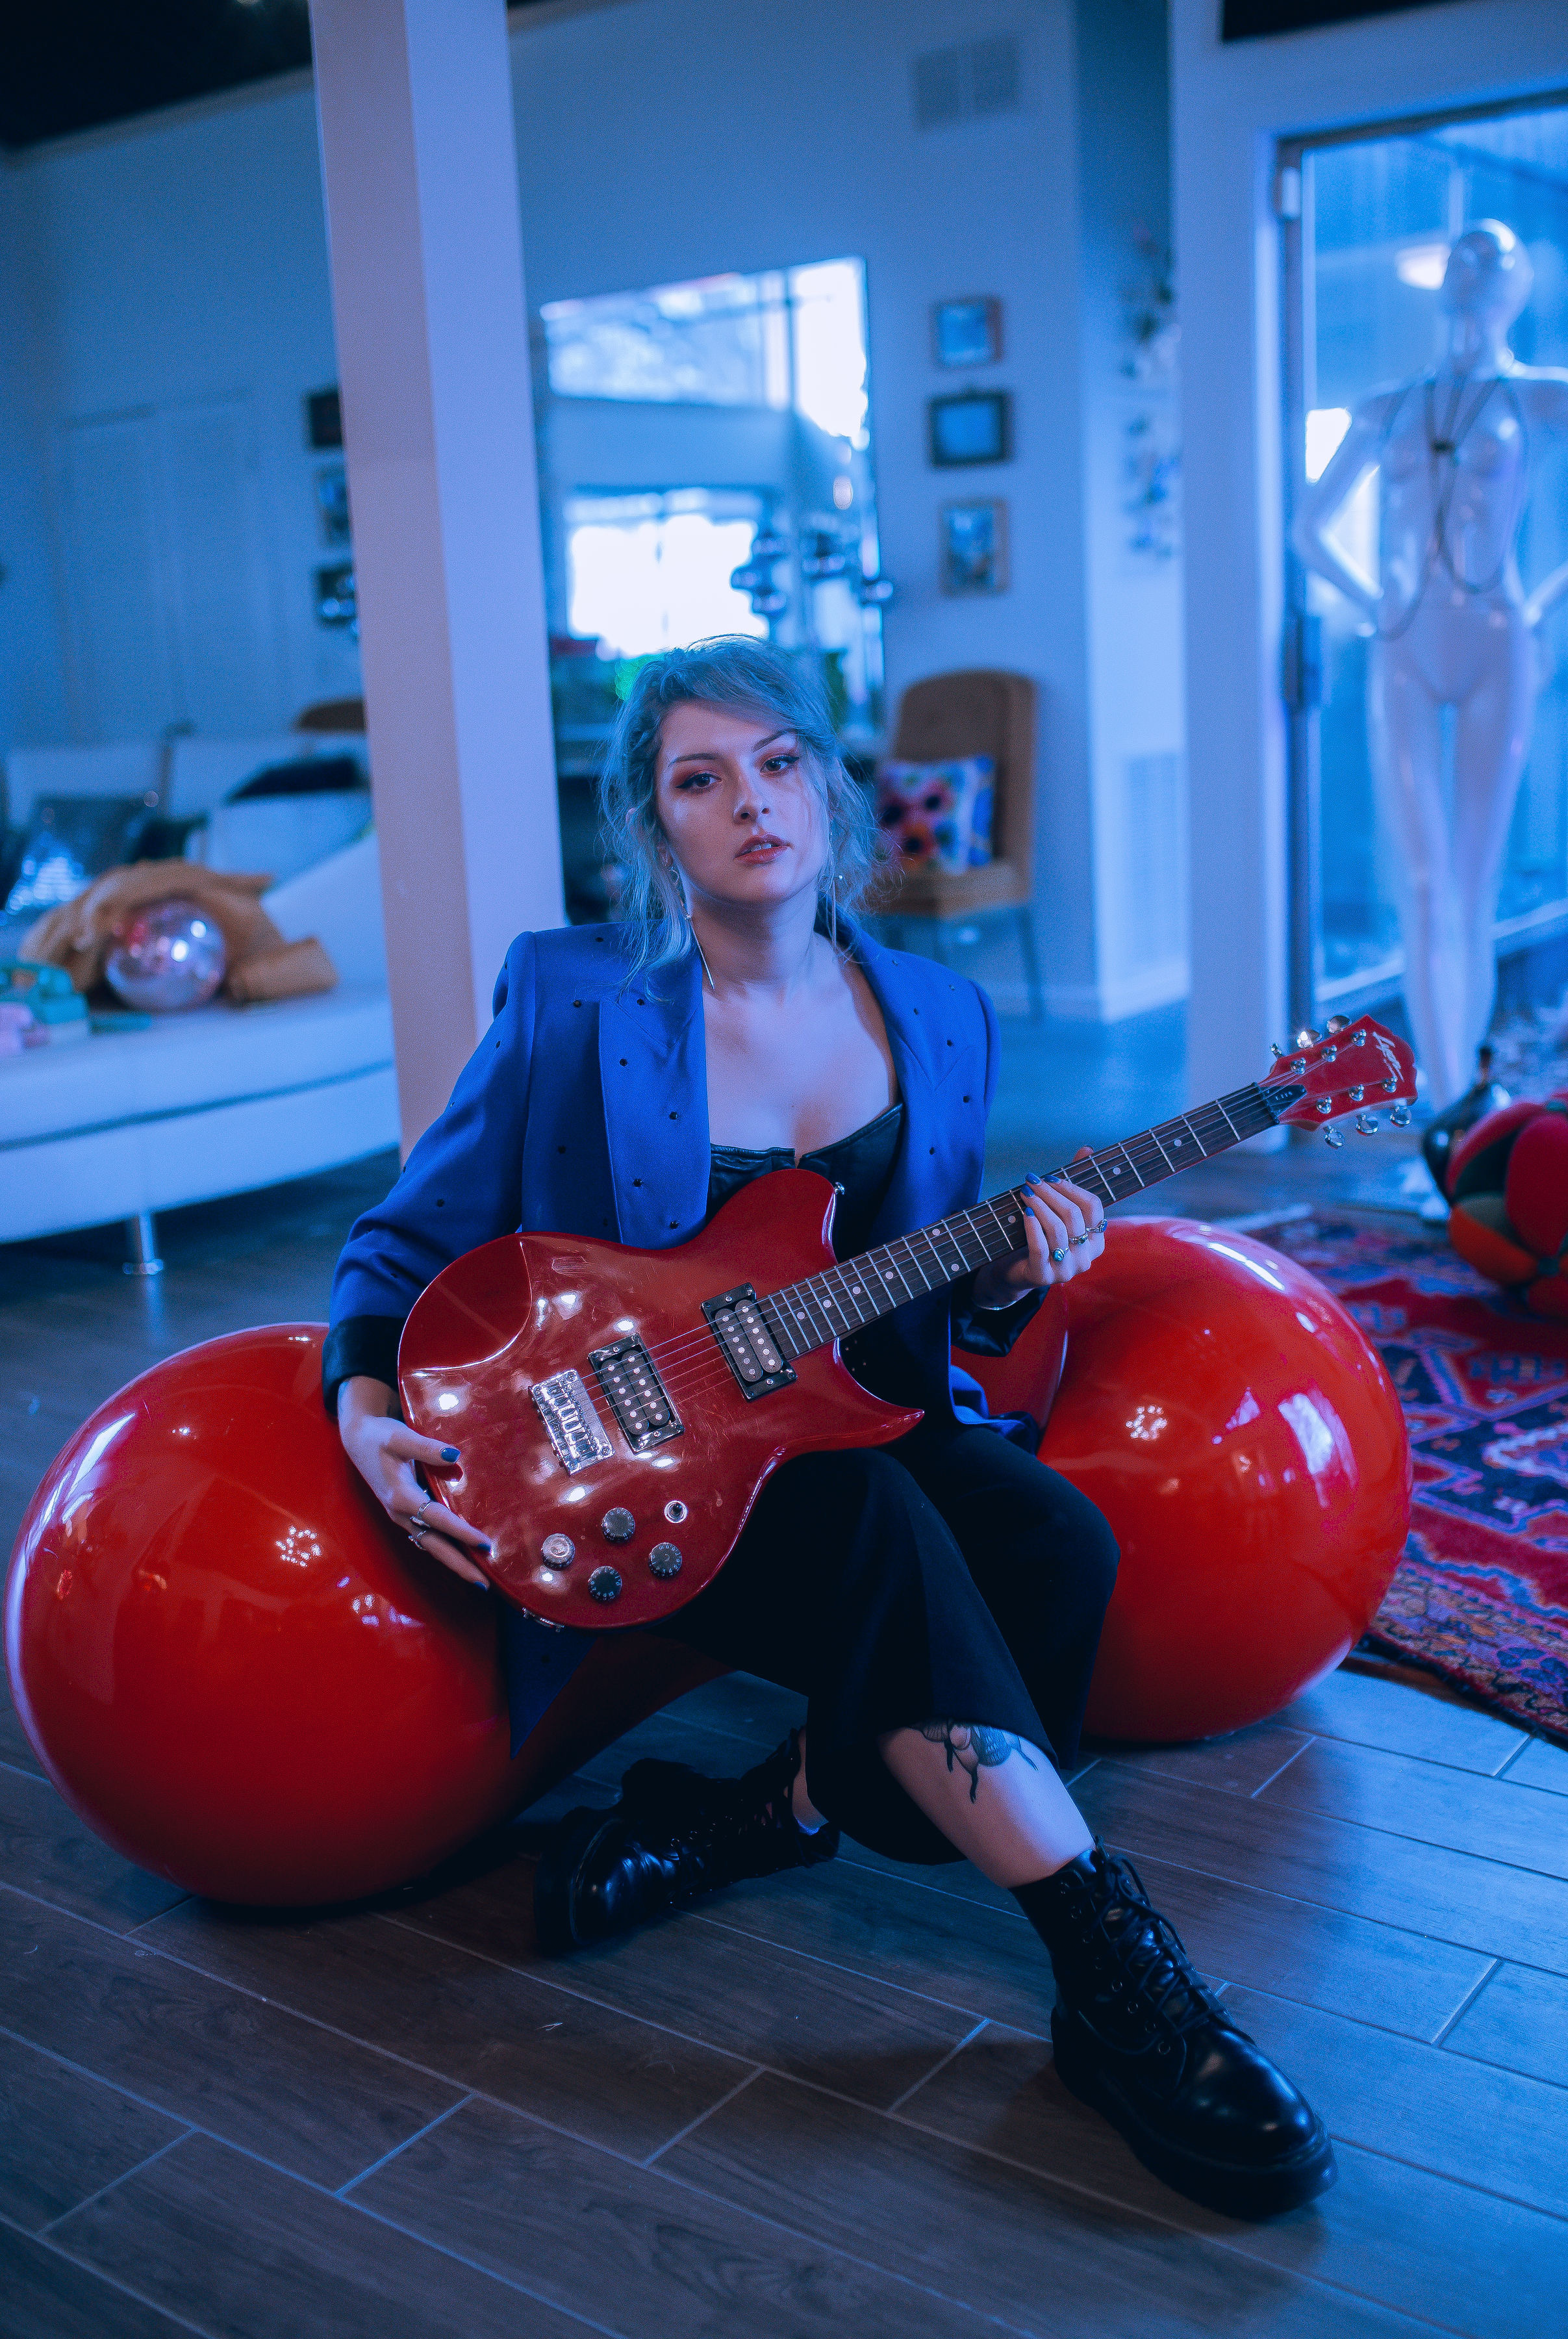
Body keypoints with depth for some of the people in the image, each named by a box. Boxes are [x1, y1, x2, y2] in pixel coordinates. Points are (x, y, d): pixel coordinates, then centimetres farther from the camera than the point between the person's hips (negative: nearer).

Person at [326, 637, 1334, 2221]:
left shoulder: (939, 1019, 6)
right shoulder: (569, 1001, -6)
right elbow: (408, 1245, 1)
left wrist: (1010, 1281, -8)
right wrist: (370, 1420, -18)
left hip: (865, 1420, 5)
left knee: (1059, 1549, -24)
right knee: (879, 1530, -33)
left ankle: (757, 1820, -12)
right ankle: (1113, 1970, -27)